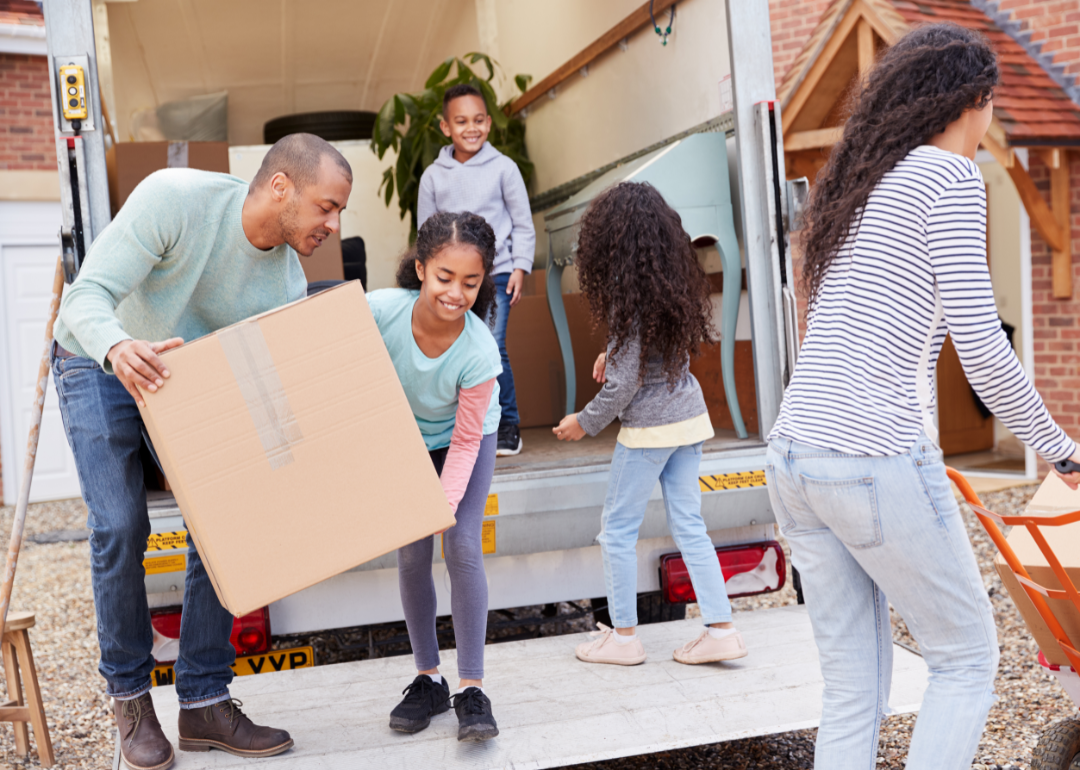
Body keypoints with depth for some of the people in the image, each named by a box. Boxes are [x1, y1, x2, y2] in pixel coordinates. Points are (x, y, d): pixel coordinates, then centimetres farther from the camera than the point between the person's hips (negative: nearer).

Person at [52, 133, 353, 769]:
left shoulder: (287, 282, -17)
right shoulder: (175, 198, -31)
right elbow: (87, 296, -33)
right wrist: (119, 349, -56)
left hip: (188, 377, 4)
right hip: (98, 362, -4)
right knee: (120, 527, -14)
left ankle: (204, 703, 6)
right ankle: (130, 694, 8)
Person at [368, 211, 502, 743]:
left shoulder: (479, 352, -35)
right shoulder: (378, 311, -35)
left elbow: (465, 441, -23)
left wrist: (446, 502, -33)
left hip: (465, 438, -2)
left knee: (462, 547, -13)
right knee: (411, 554, 1)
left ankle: (472, 687, -3)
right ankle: (428, 678, 17)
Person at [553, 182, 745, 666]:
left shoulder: (631, 294, -19)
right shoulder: (675, 281, 4)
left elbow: (626, 382, -17)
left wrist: (585, 423, -5)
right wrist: (613, 351, 11)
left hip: (650, 427, -8)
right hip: (690, 415, 8)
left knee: (618, 529, 7)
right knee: (688, 526, 12)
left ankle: (622, 636, 16)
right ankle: (721, 629, 13)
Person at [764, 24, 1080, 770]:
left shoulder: (857, 182, 20)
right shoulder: (950, 175, -4)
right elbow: (982, 349, -11)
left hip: (795, 457, 7)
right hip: (876, 463, -7)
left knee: (853, 686, 13)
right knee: (967, 659, 12)